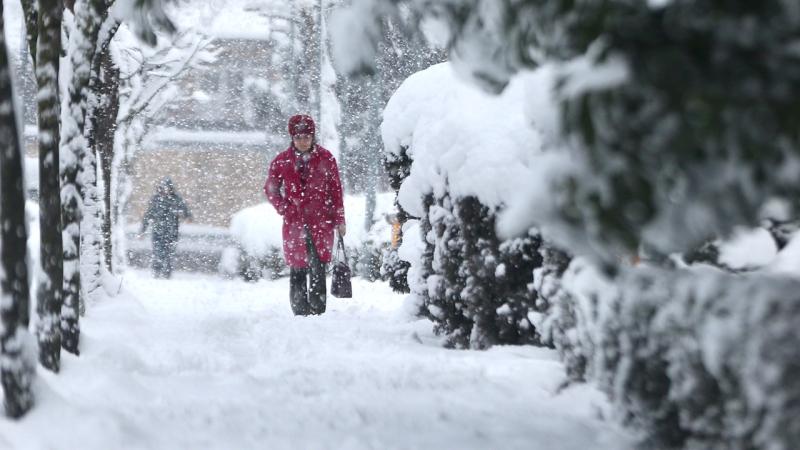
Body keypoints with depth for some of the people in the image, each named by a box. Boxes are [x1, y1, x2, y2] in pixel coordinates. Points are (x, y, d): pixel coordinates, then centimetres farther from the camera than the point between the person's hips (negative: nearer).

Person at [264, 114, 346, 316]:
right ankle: (300, 313, 11)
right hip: (294, 223, 1)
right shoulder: (282, 161, 4)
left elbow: (336, 190, 6)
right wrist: (283, 209, 2)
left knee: (318, 269, -8)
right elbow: (270, 189, 16)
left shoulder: (325, 159, 3)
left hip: (321, 222, -1)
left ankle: (318, 312, -5)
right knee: (297, 270, 3)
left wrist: (339, 220, 4)